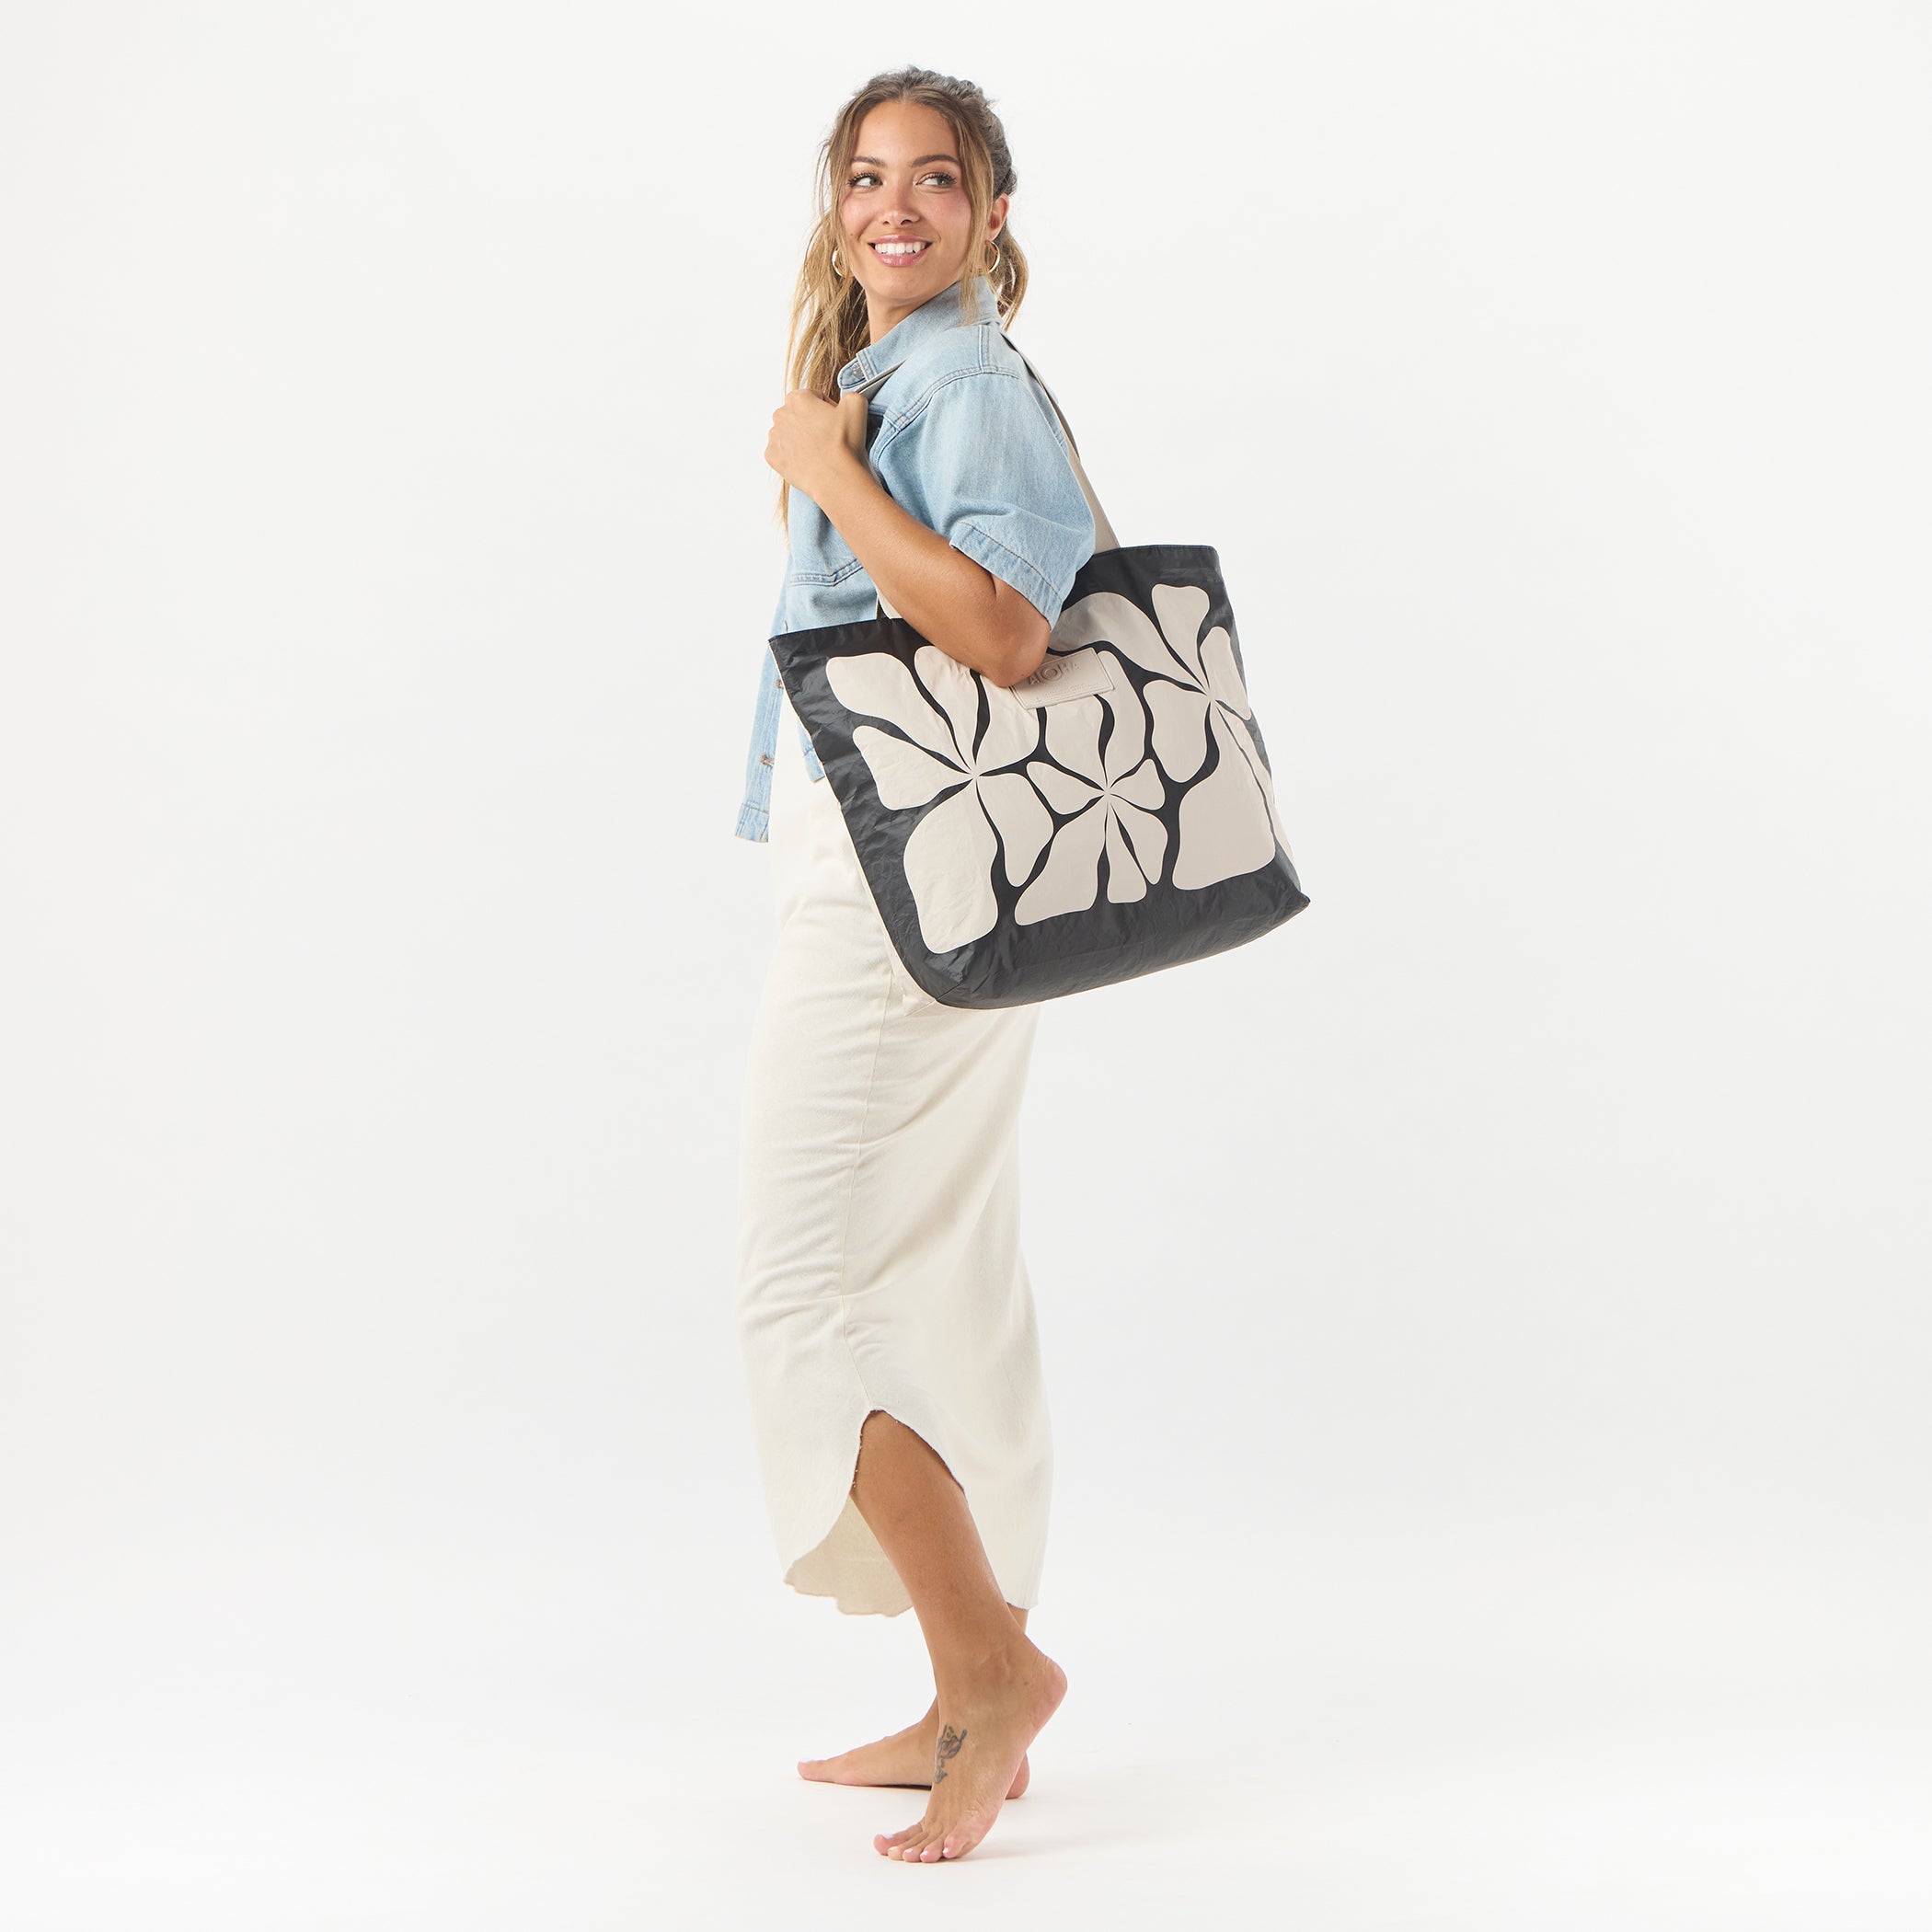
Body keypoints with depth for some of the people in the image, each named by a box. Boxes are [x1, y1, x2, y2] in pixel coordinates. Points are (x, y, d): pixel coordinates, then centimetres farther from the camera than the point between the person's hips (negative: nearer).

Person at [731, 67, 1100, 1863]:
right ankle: (969, 1709, 19)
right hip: (871, 878, 10)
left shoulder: (964, 381, -12)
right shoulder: (884, 377, 19)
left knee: (809, 1287, -9)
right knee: (934, 1294, 12)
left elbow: (1003, 630, -27)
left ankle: (993, 1661, 0)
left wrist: (825, 467, -19)